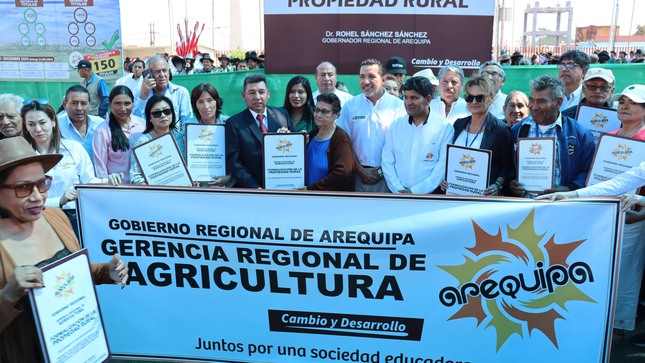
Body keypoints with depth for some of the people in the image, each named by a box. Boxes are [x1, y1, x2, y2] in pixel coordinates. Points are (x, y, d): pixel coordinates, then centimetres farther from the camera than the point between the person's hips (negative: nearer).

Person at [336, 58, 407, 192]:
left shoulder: (398, 105, 1)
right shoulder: (350, 106, 6)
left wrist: (383, 171, -7)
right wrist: (360, 171, -3)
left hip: (387, 175, -1)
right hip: (358, 175, 1)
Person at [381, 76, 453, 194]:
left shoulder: (445, 128, -4)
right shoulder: (396, 125, 7)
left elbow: (443, 166, -10)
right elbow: (387, 161, 3)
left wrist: (415, 191, -14)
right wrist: (398, 189, -9)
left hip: (429, 195, -2)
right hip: (398, 194, 3)